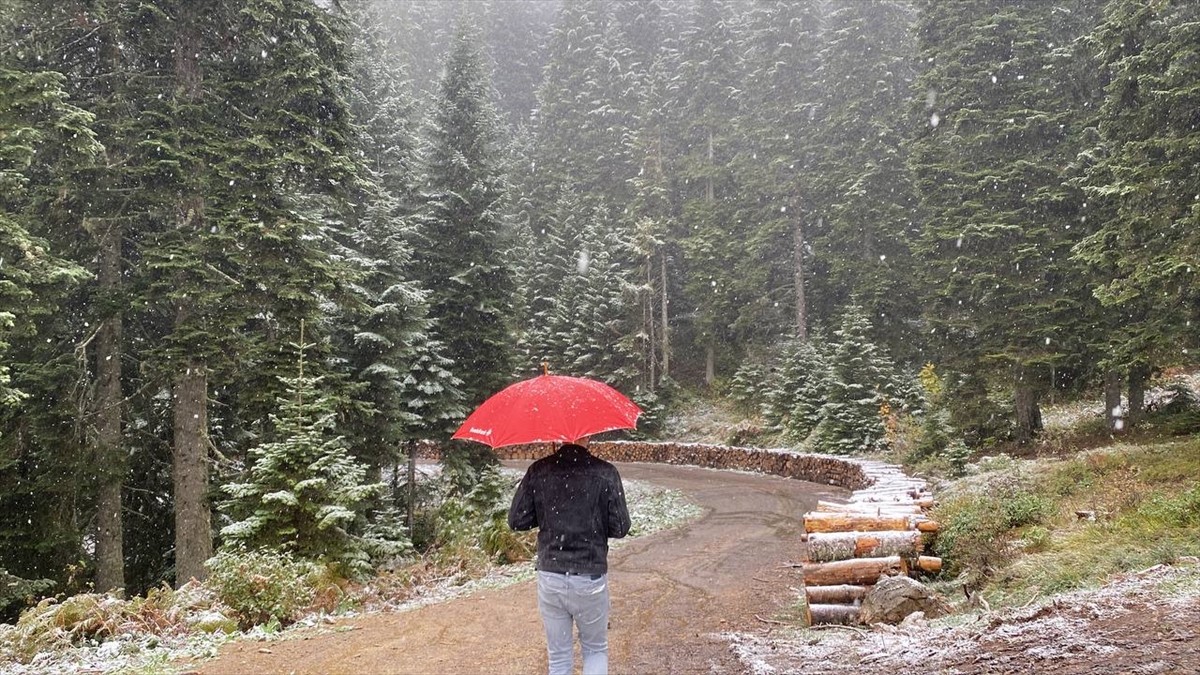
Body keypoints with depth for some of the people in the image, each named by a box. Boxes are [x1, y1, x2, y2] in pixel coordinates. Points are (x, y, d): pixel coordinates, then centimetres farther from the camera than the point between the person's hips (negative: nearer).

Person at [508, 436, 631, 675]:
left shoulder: (539, 471, -5)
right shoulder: (605, 473, -11)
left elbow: (516, 521, -2)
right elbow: (620, 528, -8)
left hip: (549, 577, 2)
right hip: (590, 578, -2)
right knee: (595, 650, 18)